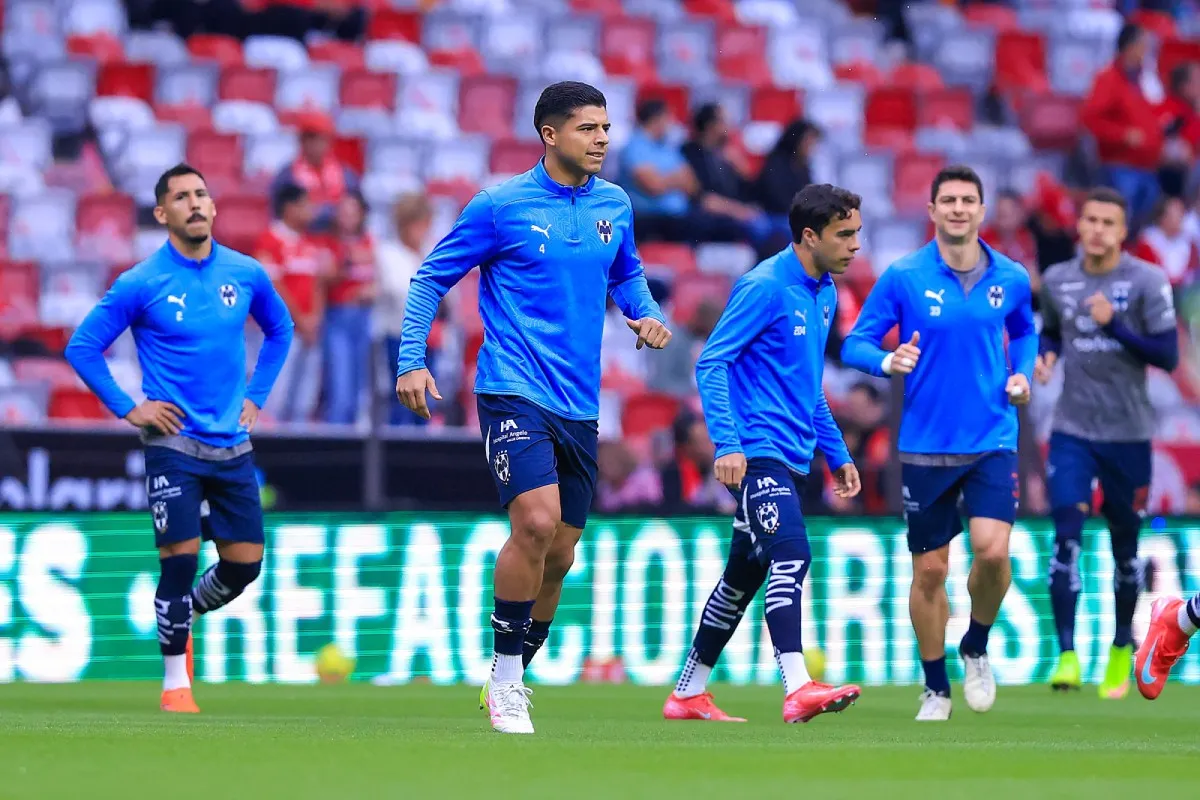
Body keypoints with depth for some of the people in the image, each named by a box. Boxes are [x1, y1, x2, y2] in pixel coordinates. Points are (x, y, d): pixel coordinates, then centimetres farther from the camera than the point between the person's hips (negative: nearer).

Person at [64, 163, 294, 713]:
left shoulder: (246, 274, 3)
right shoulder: (141, 285, -8)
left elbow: (280, 330, 22)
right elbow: (82, 347, -1)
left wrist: (256, 397, 13)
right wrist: (128, 409, -5)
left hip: (232, 444, 4)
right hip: (174, 443, -4)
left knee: (244, 563, 3)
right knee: (181, 556, -9)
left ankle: (184, 615, 33)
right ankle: (175, 681, 5)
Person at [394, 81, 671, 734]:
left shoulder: (614, 206, 9)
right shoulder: (501, 206, -5)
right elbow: (432, 277, 1)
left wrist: (645, 315, 6)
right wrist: (411, 360, -8)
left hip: (580, 406, 6)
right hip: (513, 392, -6)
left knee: (558, 557, 8)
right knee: (536, 523, -23)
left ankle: (507, 682, 24)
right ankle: (505, 677, -9)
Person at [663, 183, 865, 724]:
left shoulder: (824, 293, 14)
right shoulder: (765, 288, -12)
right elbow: (710, 364, -14)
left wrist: (836, 453, 24)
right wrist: (727, 443, -23)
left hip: (792, 458, 9)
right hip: (758, 451, -9)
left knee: (746, 573, 12)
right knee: (791, 555, -22)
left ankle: (688, 694, 21)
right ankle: (797, 689, -31)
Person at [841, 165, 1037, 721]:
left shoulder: (1011, 279, 1)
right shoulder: (903, 277, -6)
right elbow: (854, 345, -3)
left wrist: (1022, 374, 3)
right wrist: (887, 362, -23)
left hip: (992, 441, 1)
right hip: (925, 446, -1)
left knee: (992, 551, -18)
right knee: (929, 570, 4)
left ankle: (976, 649, 11)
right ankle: (935, 690, 22)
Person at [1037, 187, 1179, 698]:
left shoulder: (1147, 282, -8)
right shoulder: (1057, 280, 3)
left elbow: (1168, 355, -12)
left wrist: (1113, 325, -23)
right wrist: (1045, 356, -2)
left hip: (1128, 432, -2)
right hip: (1072, 430, 2)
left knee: (1125, 545, 9)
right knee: (1066, 535, -13)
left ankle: (1122, 648, 29)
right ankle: (1066, 654, -14)